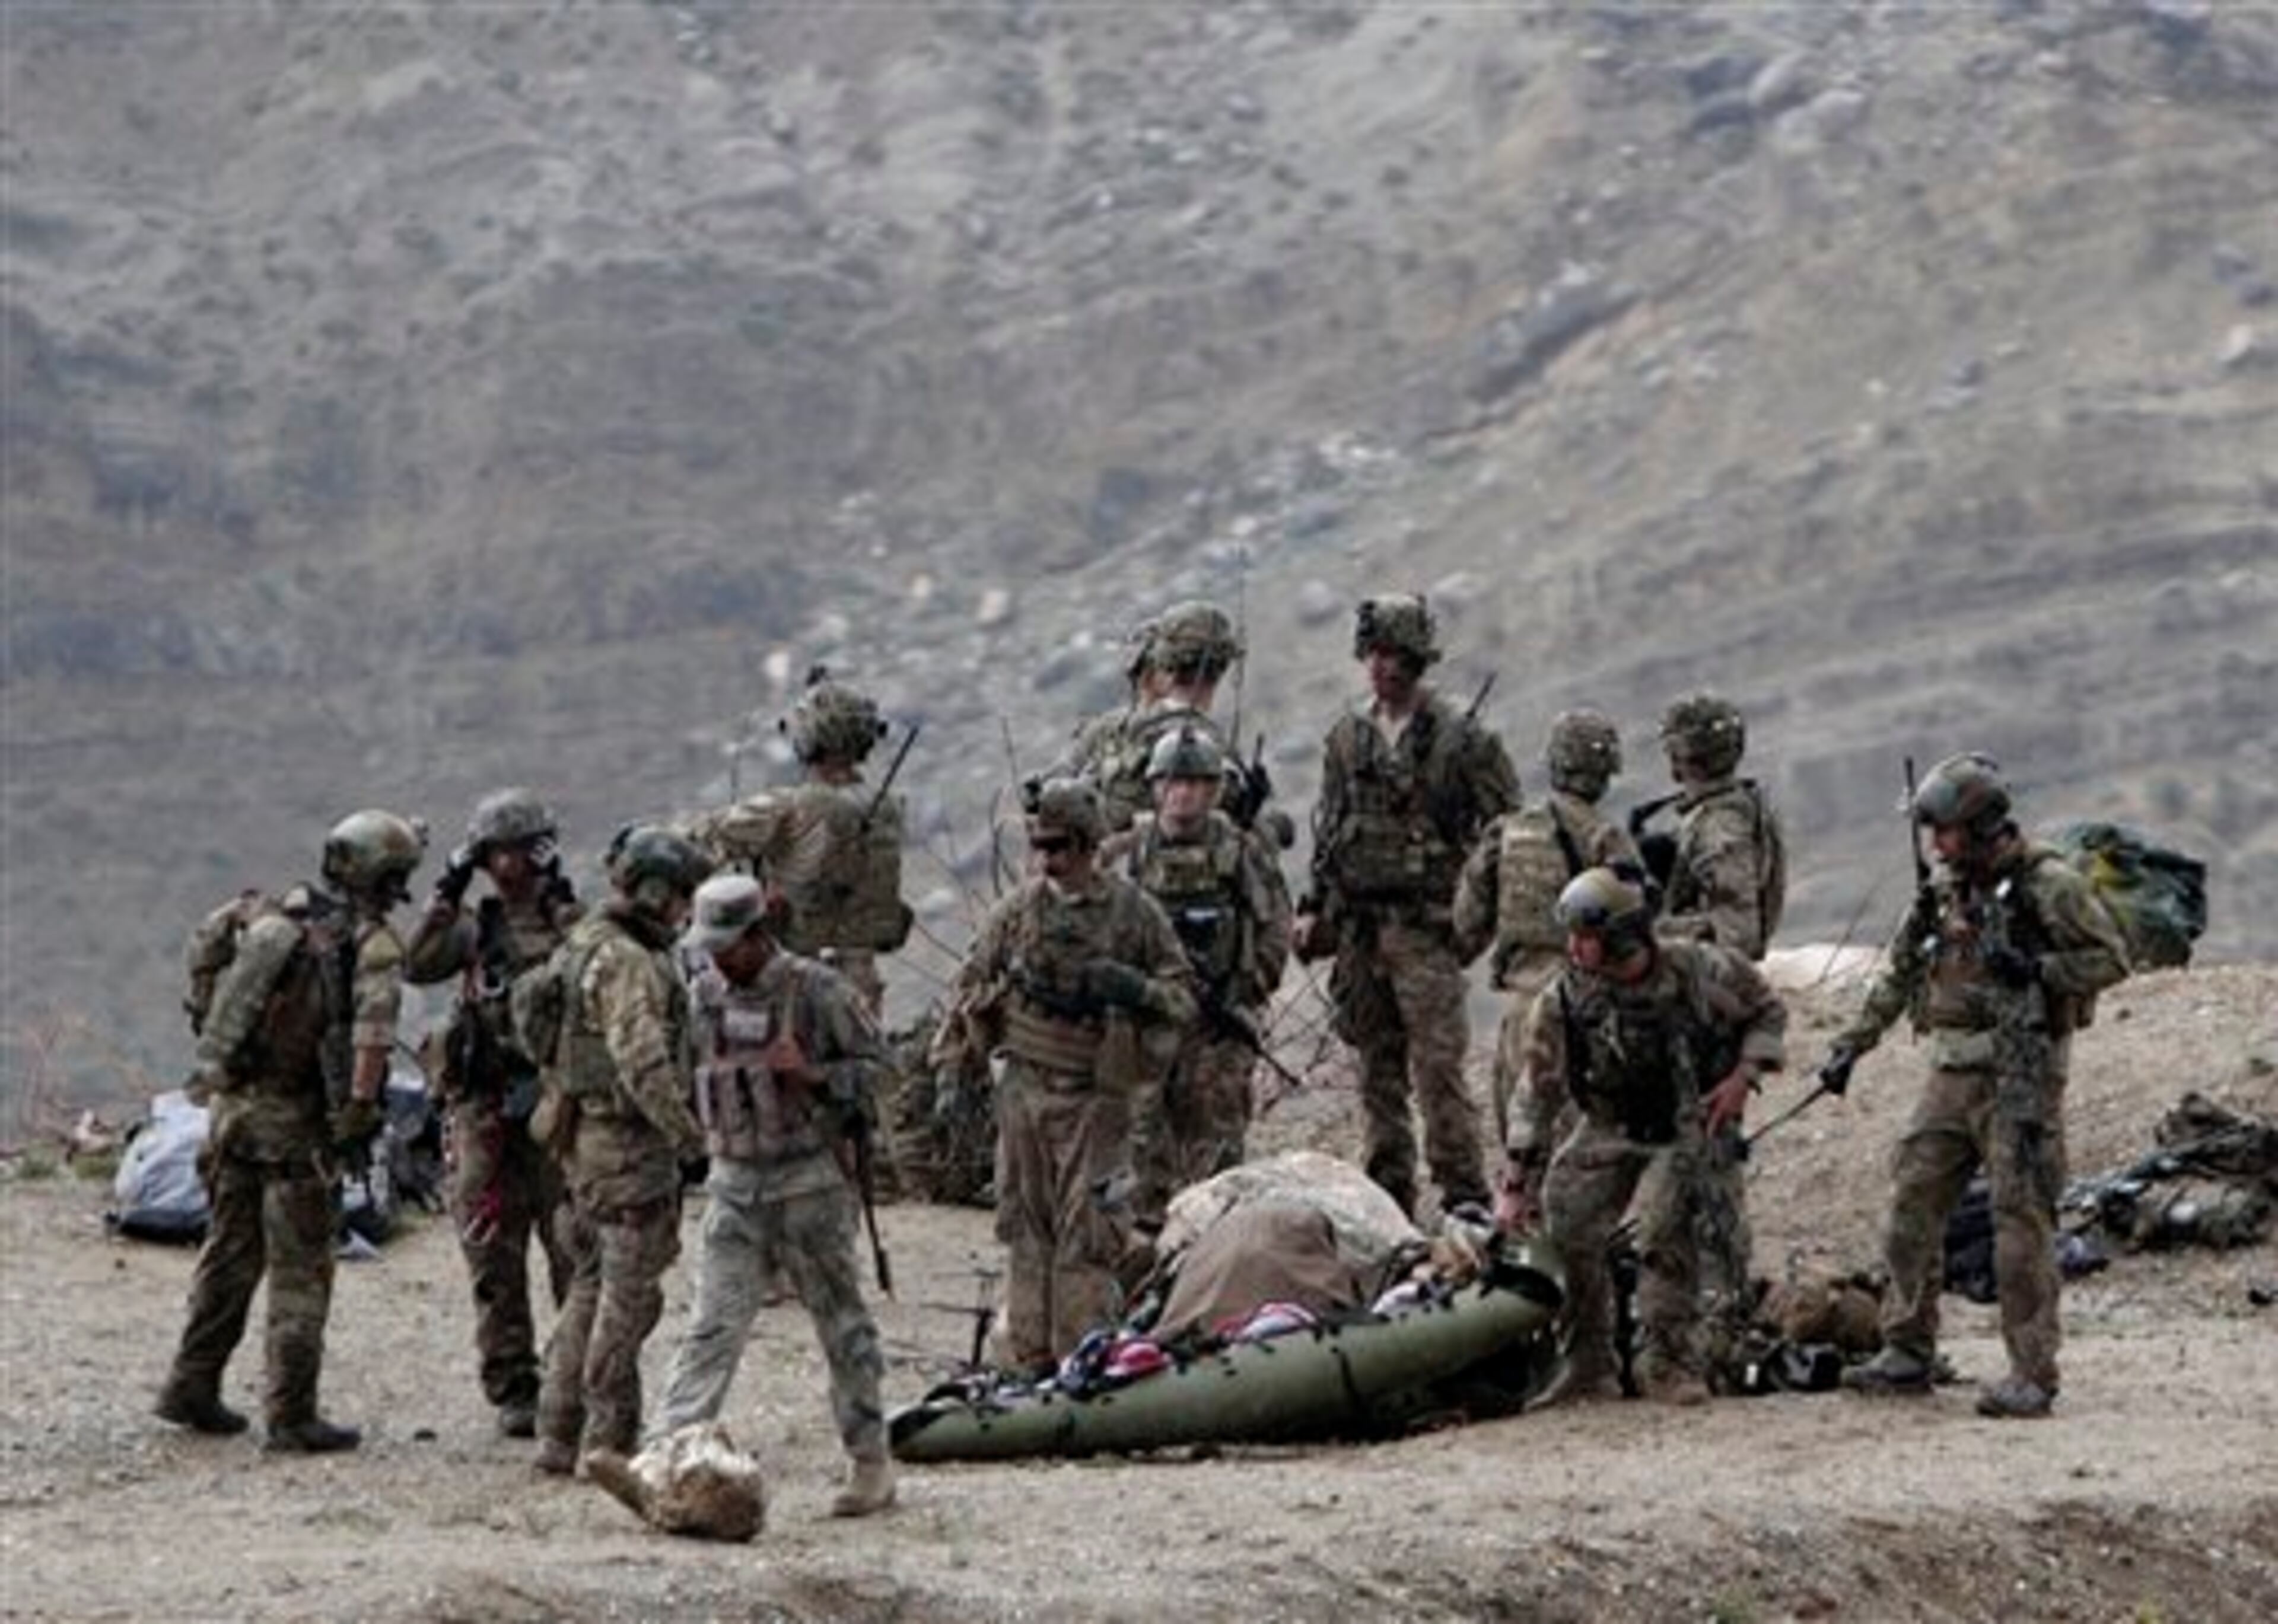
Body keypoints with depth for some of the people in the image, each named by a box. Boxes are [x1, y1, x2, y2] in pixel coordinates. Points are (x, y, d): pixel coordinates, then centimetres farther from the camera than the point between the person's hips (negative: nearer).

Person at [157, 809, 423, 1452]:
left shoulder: (274, 916, 8)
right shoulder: (370, 942, -11)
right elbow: (373, 1026, -25)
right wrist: (359, 1109, -21)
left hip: (232, 1104, 6)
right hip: (293, 1120, -6)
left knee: (231, 1254, 18)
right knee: (300, 1272, 0)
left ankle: (191, 1388, 23)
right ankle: (290, 1416, 0)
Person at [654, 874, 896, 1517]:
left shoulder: (818, 991, -8)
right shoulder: (704, 995, 6)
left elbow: (876, 1065, -4)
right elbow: (687, 1073, 20)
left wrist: (812, 1074, -19)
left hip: (810, 1180, -4)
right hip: (734, 1180, 4)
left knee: (842, 1320, 6)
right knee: (713, 1322, -4)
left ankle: (871, 1463, 15)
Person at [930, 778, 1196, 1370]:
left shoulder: (1132, 912, -3)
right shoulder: (1017, 911, 4)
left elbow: (1183, 995, 2)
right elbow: (970, 988, 12)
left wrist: (1135, 989, -18)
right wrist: (949, 1070, 6)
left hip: (1099, 1095, -3)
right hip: (1025, 1090, 3)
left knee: (1088, 1235, -6)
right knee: (1028, 1231, 7)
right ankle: (1032, 1360, 15)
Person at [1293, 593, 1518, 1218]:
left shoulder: (1460, 738, -3)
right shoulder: (1348, 736, 12)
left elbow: (1505, 829, -1)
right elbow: (1328, 829, 19)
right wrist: (1314, 906, 12)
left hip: (1424, 924, -5)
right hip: (1357, 924, 5)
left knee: (1438, 1065, -11)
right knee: (1378, 1067, 9)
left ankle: (1464, 1198, -10)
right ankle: (1389, 1193, 14)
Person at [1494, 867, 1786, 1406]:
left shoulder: (1699, 972, -17)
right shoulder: (1562, 1002, -12)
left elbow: (1768, 1012, 2)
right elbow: (1537, 1097, -6)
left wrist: (1743, 1078, -12)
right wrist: (1515, 1186, -8)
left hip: (1687, 1131, -3)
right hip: (1608, 1134, 3)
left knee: (1663, 1226, -25)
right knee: (1565, 1227, -14)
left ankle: (1668, 1362, -14)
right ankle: (1588, 1364, 2)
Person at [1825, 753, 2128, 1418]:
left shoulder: (2048, 886, -9)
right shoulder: (1945, 888, 12)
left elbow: (2111, 958, -8)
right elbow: (1899, 974, 20)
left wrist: (2035, 969, -19)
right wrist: (1851, 1045, 16)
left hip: (2019, 1077, -7)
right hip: (1951, 1076, 7)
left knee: (2020, 1221, -8)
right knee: (1912, 1208, 6)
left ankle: (2032, 1376, -6)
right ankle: (1908, 1355, 15)